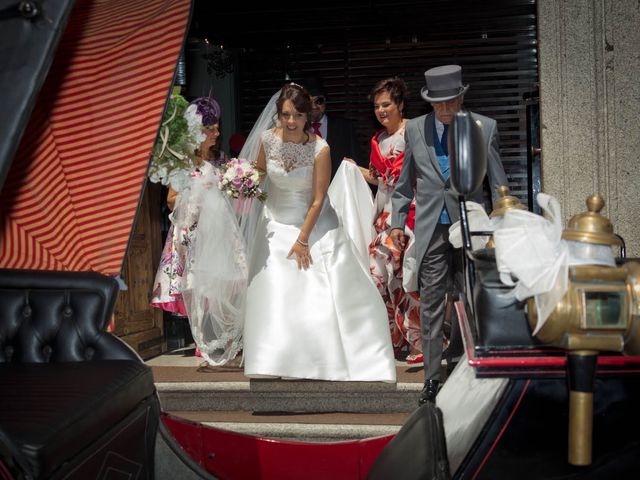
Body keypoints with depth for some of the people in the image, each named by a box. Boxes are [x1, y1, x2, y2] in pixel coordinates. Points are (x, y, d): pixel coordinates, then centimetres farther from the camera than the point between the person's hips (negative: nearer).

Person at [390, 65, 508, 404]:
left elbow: (498, 182, 5)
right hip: (431, 226, 1)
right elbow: (405, 181, 13)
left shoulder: (485, 128, 1)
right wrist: (397, 221, 9)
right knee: (431, 301, 0)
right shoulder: (415, 129, 6)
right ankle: (432, 377, 7)